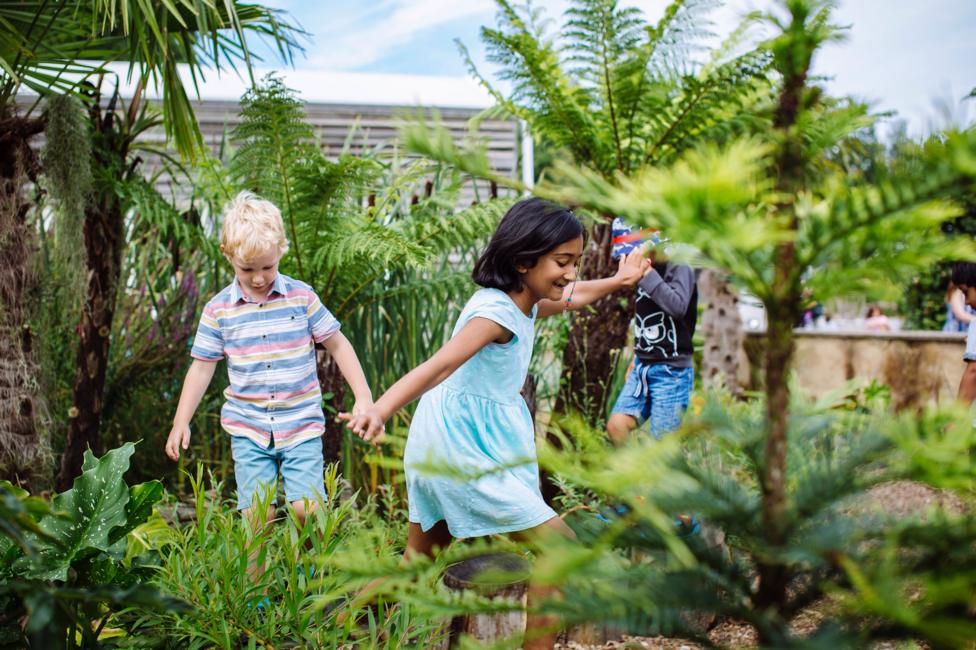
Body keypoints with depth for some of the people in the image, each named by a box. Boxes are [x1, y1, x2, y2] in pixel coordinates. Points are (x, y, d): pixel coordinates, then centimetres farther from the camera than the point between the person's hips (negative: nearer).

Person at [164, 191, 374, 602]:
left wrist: (363, 397, 0)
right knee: (256, 515, -3)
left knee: (306, 509, -10)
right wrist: (181, 422, 4)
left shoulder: (301, 297, -1)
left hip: (301, 423, -1)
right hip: (248, 428, 1)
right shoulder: (219, 309, 1)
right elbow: (202, 366, 7)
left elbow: (338, 344, 6)